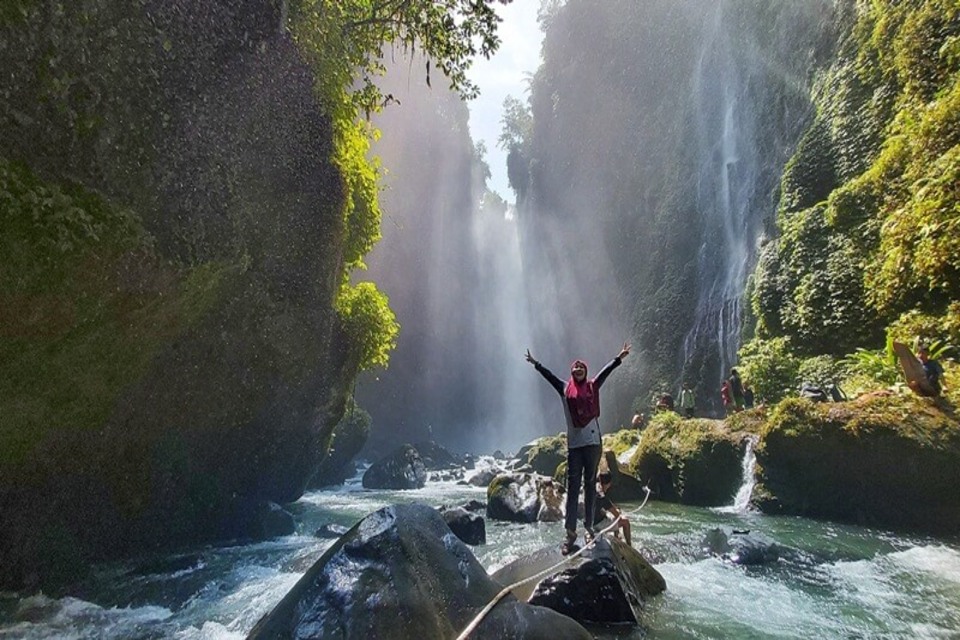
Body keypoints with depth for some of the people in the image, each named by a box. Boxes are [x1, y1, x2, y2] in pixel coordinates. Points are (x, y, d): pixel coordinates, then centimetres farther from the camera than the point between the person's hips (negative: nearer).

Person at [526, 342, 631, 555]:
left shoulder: (592, 387, 7)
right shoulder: (565, 389, 7)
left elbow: (606, 371, 2)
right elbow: (549, 375, 7)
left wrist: (619, 357, -2)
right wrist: (535, 364, 7)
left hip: (593, 442, 1)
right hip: (573, 444, 0)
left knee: (590, 485, 9)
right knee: (572, 487, -1)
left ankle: (588, 527, 17)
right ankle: (570, 533, 1)